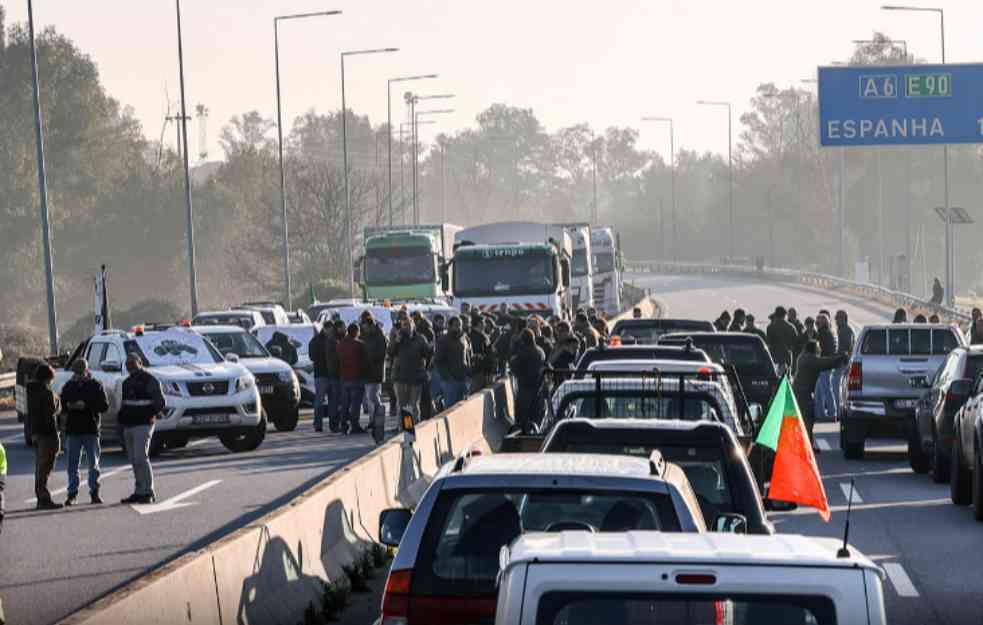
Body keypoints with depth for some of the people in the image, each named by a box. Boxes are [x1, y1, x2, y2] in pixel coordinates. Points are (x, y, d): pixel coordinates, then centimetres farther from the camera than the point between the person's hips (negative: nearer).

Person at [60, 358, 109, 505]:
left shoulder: (95, 386, 1)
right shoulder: (68, 386, 10)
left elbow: (104, 405, -5)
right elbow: (61, 404, 13)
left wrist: (86, 405, -17)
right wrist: (68, 406, -10)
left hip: (91, 430, -2)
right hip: (72, 431, 2)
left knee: (93, 463, 4)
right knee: (72, 464, 1)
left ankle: (94, 492, 11)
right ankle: (72, 493, 5)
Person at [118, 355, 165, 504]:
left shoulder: (149, 380, -4)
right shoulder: (127, 382, 19)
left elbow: (160, 401, -6)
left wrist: (152, 415, -15)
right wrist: (121, 417, 13)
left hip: (143, 425, -8)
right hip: (128, 426, 8)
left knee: (141, 458, -15)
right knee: (134, 461, 8)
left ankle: (149, 493, -12)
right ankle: (139, 492, 12)